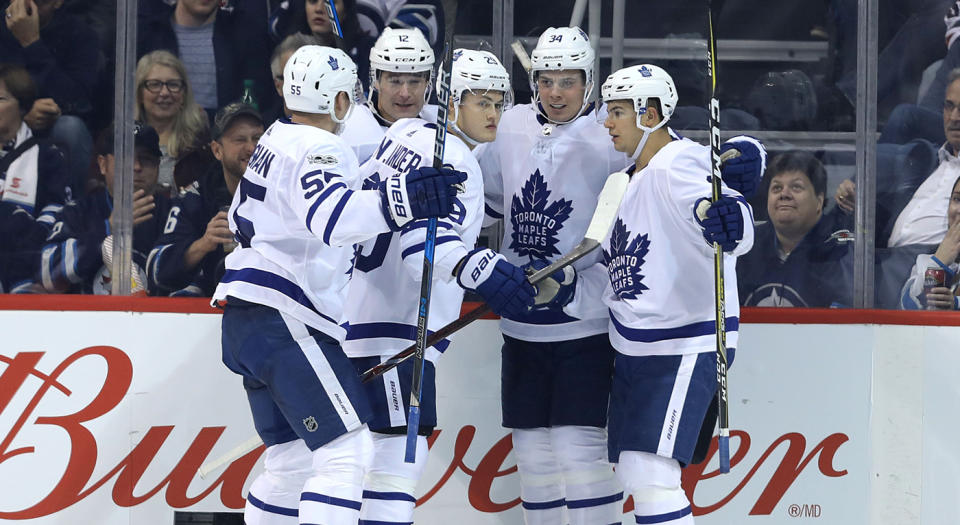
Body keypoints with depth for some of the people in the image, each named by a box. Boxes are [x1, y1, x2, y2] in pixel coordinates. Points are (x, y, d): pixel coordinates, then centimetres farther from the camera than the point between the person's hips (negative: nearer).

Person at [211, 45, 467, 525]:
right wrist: (402, 199, -44)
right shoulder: (318, 150, -14)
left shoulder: (276, 140, 17)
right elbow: (331, 216, -35)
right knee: (346, 451, -17)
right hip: (284, 320, -10)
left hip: (248, 320, 10)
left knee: (293, 458, 17)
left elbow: (243, 220, 31)